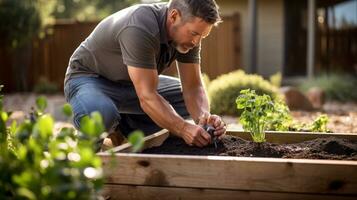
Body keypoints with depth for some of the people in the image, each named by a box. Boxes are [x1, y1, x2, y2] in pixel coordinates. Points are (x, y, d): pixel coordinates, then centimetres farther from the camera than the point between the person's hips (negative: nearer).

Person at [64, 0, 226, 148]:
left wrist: (203, 117, -31)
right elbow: (147, 97, -38)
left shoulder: (189, 29, -13)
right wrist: (183, 129, -46)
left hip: (128, 84, 7)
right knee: (101, 115, -41)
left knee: (192, 102, -1)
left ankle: (122, 127, 2)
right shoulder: (139, 29, -36)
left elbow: (193, 87, -12)